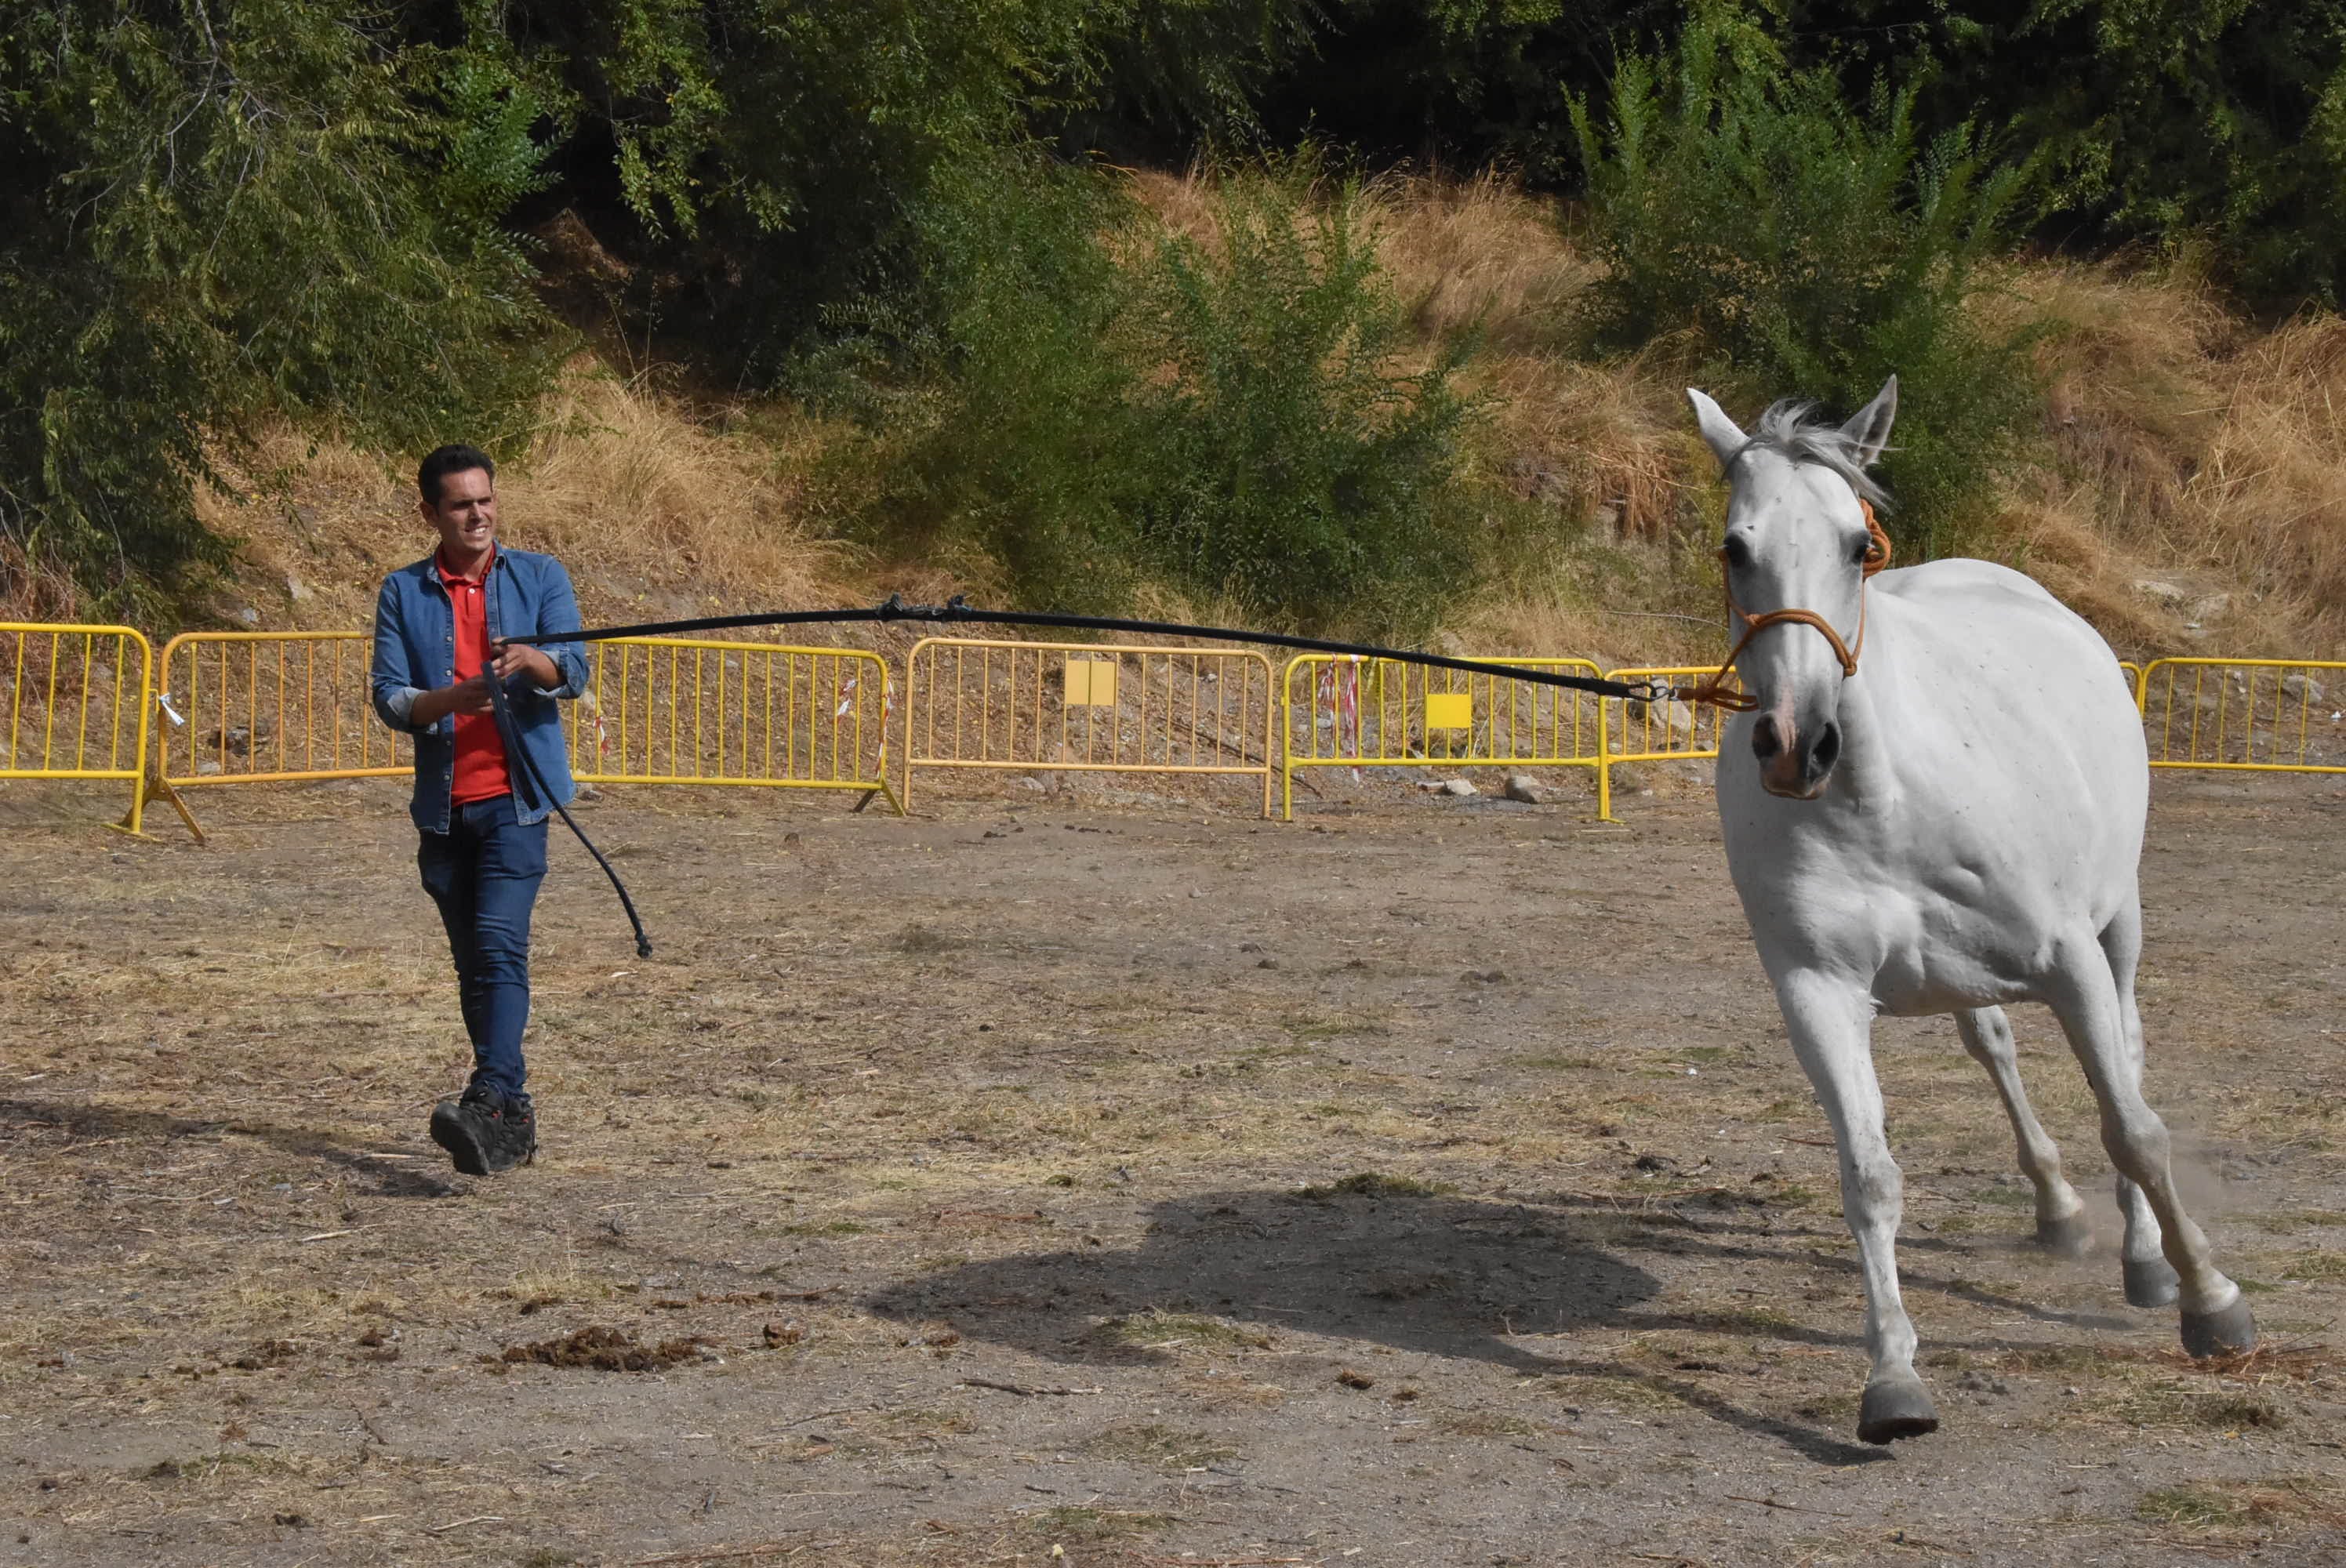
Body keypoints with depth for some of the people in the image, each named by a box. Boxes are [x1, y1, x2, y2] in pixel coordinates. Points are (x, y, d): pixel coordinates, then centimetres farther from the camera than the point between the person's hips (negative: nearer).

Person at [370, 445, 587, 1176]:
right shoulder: (402, 593, 8)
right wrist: (451, 698, -20)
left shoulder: (538, 578, 5)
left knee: (499, 943, -19)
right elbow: (388, 697, 0)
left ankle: (490, 1102, -31)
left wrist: (531, 661, -29)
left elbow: (574, 672, -6)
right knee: (472, 964, 8)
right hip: (444, 805, 3)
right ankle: (514, 1116, 17)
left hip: (516, 795, -3)